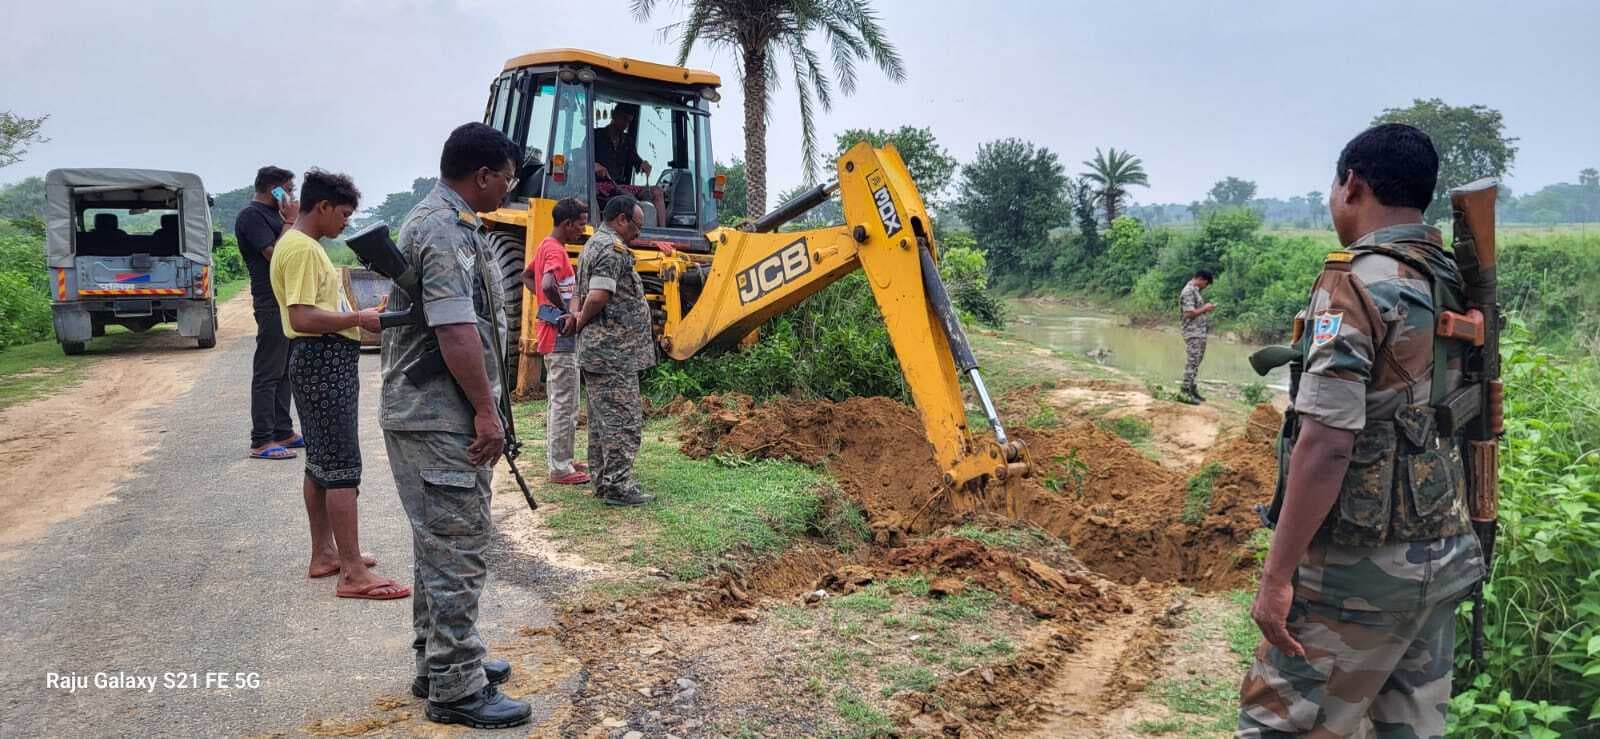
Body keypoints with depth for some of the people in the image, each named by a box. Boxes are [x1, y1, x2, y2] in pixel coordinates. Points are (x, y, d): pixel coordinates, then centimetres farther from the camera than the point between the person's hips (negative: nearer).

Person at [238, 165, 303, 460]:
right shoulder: (251, 215, -11)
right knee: (267, 373, -7)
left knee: (284, 371, 13)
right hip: (271, 303, -10)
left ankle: (283, 432, 20)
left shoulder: (272, 213, 17)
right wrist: (290, 221, -15)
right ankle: (261, 442, -5)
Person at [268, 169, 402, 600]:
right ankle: (353, 574, -10)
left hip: (328, 362, 11)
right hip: (323, 362, -11)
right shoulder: (300, 248, -15)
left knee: (321, 463, 16)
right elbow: (303, 318, -24)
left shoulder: (305, 246, 17)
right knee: (342, 467, -11)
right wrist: (359, 318, -18)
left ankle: (324, 554, 26)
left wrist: (359, 315, 13)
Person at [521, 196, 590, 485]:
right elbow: (548, 285, -35)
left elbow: (527, 276, 27)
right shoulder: (556, 250, -17)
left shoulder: (546, 246, 12)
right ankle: (560, 468, 0)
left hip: (552, 337, 10)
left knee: (558, 402, 16)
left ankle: (558, 459, 25)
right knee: (565, 404, -5)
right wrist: (568, 313, -21)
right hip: (562, 338, -10)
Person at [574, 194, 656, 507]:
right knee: (623, 420, -6)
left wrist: (580, 319, 7)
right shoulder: (613, 248, -15)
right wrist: (581, 322, -8)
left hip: (596, 351, 10)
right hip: (615, 352, -10)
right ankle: (618, 486, -3)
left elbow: (591, 296, 23)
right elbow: (598, 296, -24)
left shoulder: (593, 244, 19)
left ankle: (602, 480, 21)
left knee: (602, 418, 14)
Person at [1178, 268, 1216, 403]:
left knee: (1195, 362, 14)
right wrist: (1205, 308, -12)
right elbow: (1189, 313, -21)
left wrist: (1206, 308, 10)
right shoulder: (1188, 291, -15)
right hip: (1193, 333, -10)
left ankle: (1192, 389, 20)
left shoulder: (1195, 290, 16)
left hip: (1200, 332, 10)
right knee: (1192, 362, -9)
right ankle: (1185, 393, -7)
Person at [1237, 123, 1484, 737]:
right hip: (1446, 556, 8)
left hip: (1362, 568, -8)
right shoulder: (1459, 287, 9)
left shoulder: (1356, 284, -17)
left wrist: (1277, 575, -19)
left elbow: (1327, 444, -24)